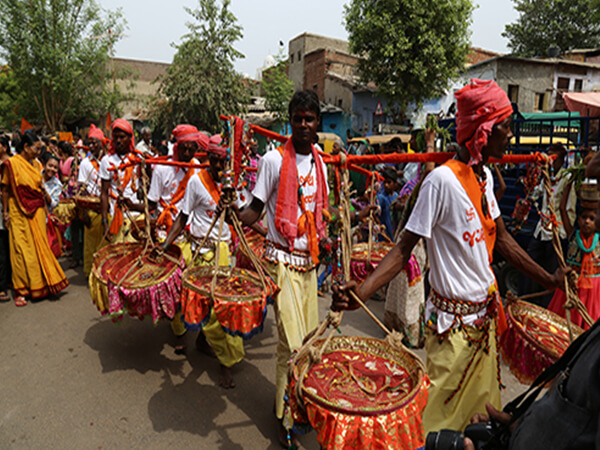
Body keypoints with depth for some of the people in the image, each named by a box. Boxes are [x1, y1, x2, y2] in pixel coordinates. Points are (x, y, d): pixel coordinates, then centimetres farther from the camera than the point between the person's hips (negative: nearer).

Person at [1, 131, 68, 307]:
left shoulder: (36, 164, 9)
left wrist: (46, 196, 2)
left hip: (37, 211, 5)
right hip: (20, 213, -5)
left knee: (40, 247, 7)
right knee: (22, 250, -1)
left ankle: (40, 285, 19)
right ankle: (21, 290, 9)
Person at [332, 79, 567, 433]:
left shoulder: (485, 175, 4)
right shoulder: (442, 180, -21)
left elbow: (501, 237, 13)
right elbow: (405, 248, -21)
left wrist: (548, 278, 17)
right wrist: (362, 291, -33)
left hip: (487, 311, 8)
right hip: (453, 320, -8)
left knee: (483, 402, 22)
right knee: (441, 414, 8)